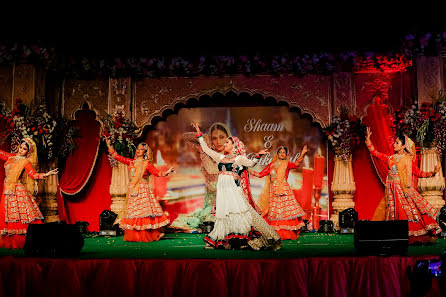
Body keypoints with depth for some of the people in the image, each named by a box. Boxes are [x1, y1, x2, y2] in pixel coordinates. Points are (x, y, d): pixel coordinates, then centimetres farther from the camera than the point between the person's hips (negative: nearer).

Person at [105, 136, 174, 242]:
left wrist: (166, 172, -26)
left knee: (143, 210, -11)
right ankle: (134, 236, 4)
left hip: (143, 190, -4)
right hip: (132, 191, 4)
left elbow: (157, 172, -8)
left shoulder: (146, 164, 2)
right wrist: (109, 145, 15)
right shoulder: (131, 162, 13)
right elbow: (117, 156, 16)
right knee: (132, 212, 1)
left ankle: (152, 234, -7)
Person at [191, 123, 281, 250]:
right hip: (222, 191, 5)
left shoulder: (239, 158, 5)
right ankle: (227, 242, 8)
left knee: (239, 212, -14)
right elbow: (206, 149, 22)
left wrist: (258, 156, -28)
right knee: (223, 213, 2)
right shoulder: (221, 157, 18)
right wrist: (199, 134, 22)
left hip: (234, 190, -5)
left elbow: (250, 163, -10)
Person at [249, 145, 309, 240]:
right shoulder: (271, 165, 13)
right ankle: (278, 233, 7)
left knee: (285, 211, -9)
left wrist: (302, 154, -29)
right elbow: (261, 174, 15)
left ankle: (288, 233, -4)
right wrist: (249, 171, 11)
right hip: (273, 191, 3)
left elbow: (296, 164, -16)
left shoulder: (287, 164, 5)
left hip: (284, 190, -3)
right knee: (274, 212, 1)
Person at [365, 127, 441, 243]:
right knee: (397, 212, -1)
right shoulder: (390, 158, 10)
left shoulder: (408, 160, 2)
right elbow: (375, 153, 12)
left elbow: (419, 172, 4)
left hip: (405, 189, -2)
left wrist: (432, 172, -8)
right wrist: (368, 139, 8)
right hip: (393, 189, 3)